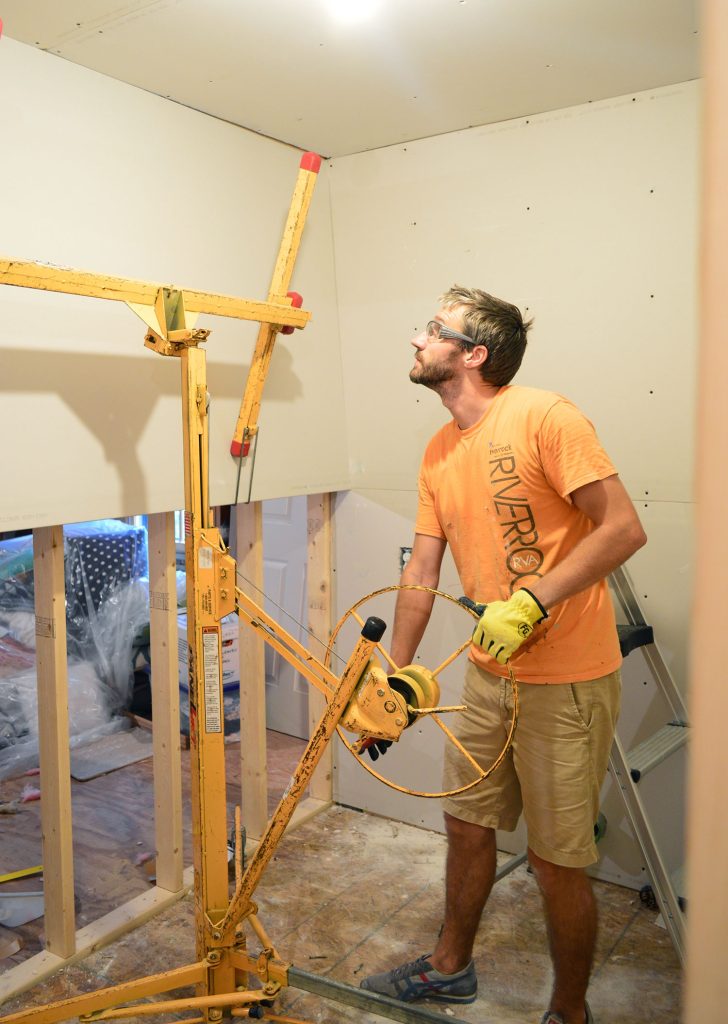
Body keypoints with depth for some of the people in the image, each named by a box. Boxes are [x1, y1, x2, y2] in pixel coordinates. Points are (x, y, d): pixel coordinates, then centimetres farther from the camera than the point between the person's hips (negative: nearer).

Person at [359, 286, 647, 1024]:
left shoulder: (544, 417, -16)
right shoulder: (439, 453, 7)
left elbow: (624, 528, -20)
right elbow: (423, 570, 10)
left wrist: (530, 601, -27)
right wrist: (396, 674, 8)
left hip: (567, 683, -7)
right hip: (489, 674, 7)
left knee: (557, 862, 7)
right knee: (467, 824, 21)